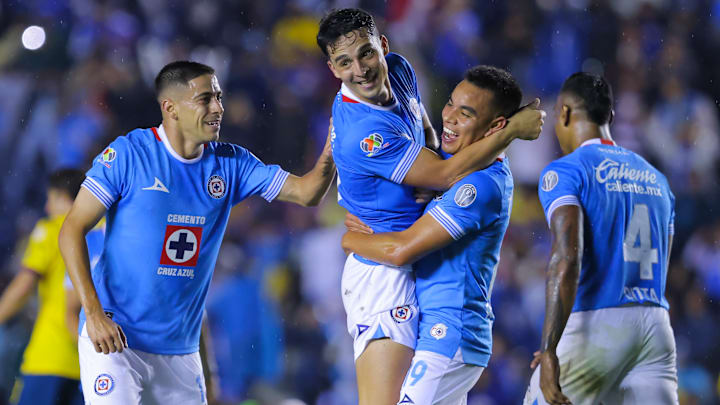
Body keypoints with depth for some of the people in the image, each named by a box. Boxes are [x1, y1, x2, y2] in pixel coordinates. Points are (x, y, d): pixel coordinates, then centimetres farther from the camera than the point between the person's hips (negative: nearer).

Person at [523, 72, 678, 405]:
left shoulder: (563, 172, -4)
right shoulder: (655, 178, 19)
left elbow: (567, 258, -18)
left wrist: (549, 350, -22)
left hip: (596, 324, -6)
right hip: (655, 326, 6)